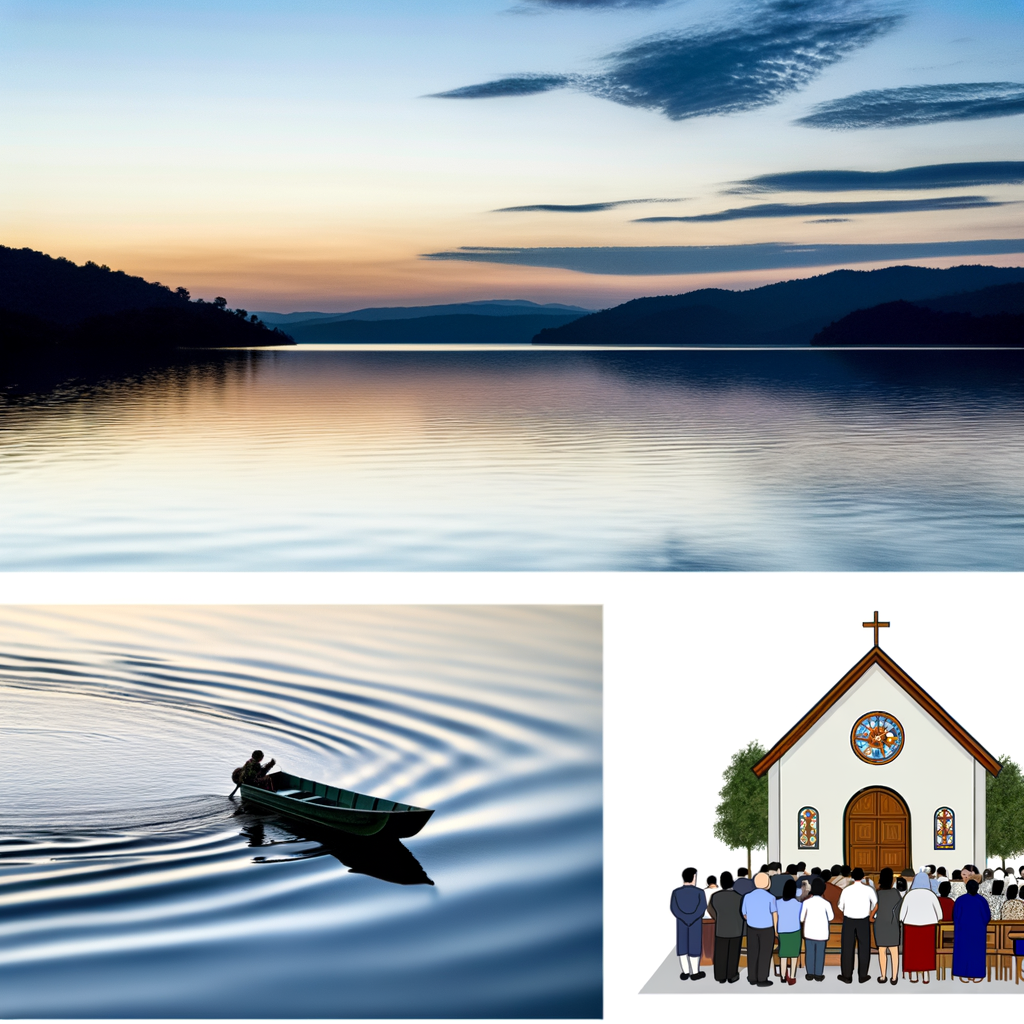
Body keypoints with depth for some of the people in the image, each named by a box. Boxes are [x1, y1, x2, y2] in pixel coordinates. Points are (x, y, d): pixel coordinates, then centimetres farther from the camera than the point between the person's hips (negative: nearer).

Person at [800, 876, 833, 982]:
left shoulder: (806, 902, -11)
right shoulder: (826, 903, -13)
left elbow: (801, 918, -5)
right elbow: (831, 917, 1)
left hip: (809, 932, 1)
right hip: (821, 932, -1)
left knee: (810, 953, 12)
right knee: (820, 953, 9)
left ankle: (810, 974, 16)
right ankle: (818, 975, 14)